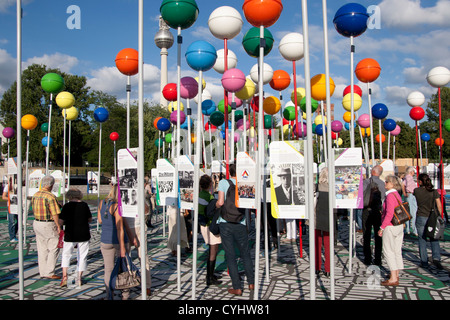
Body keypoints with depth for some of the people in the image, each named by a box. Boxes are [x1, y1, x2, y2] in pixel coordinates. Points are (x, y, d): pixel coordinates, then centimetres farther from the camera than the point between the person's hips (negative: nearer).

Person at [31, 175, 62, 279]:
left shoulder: (35, 195, 6)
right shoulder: (50, 196, -18)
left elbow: (34, 210, 14)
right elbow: (55, 214, -19)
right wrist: (59, 226, -13)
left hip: (37, 223, 8)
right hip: (48, 225, -8)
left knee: (42, 249, 14)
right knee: (53, 249, 2)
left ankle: (42, 272, 20)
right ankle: (49, 273, 4)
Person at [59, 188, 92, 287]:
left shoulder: (67, 206, -8)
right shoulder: (84, 205, -2)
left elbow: (61, 222, -9)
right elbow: (90, 219, 7)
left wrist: (68, 221, 11)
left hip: (70, 235, -1)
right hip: (84, 235, 1)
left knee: (66, 255, 14)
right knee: (82, 257, 10)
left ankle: (64, 277, 5)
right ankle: (79, 278, 11)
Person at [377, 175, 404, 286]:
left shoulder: (390, 195, -17)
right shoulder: (397, 195, 11)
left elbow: (389, 214, -23)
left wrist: (382, 227, -19)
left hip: (390, 226, -9)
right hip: (399, 226, 9)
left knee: (388, 251, -4)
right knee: (397, 251, 14)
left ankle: (393, 279, -4)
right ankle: (396, 275, 23)